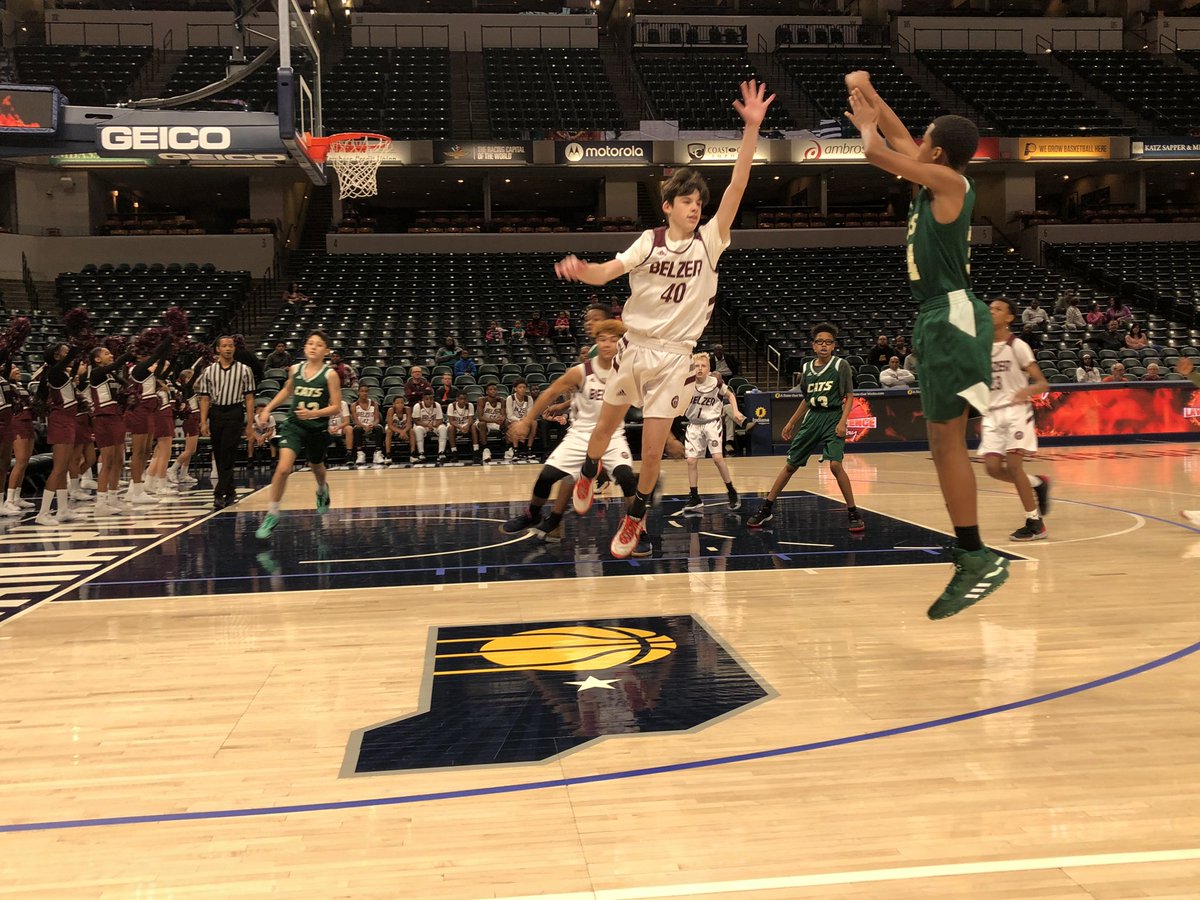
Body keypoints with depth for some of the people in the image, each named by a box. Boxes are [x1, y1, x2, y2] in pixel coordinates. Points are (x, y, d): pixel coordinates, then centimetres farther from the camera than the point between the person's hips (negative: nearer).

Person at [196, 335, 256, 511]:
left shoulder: (243, 370, 2)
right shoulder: (209, 371, 8)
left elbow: (249, 398, 2)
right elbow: (205, 398, 8)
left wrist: (250, 424, -2)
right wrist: (203, 422, 0)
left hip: (235, 413, -3)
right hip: (215, 413, 3)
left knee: (227, 456, -11)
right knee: (219, 456, 8)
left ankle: (219, 494, -10)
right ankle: (230, 492, 21)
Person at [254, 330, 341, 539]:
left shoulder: (330, 374, -11)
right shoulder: (295, 369, -1)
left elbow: (335, 407, -11)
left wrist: (313, 413, -25)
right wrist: (268, 409, 16)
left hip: (318, 429, -1)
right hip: (293, 425, 1)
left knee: (316, 467, 23)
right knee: (283, 468, -17)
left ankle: (322, 490, 59)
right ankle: (272, 515, -6)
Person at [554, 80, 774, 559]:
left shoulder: (709, 241, -3)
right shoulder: (649, 241, -2)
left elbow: (737, 186, -14)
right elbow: (606, 272, -13)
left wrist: (752, 127, -23)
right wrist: (581, 270, -37)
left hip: (674, 355, -1)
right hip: (633, 345, 1)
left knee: (652, 451, -2)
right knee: (605, 427, 17)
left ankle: (634, 517, 22)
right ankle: (588, 473, 49)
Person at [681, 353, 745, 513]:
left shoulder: (715, 382, -9)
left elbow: (730, 395, 7)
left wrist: (735, 411, -5)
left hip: (712, 423, -2)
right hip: (694, 425, 2)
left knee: (717, 457, -16)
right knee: (691, 461, -3)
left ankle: (732, 493, -1)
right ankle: (695, 498, 6)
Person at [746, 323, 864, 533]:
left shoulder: (841, 365, -5)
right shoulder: (806, 367, 8)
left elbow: (849, 396, -4)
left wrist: (843, 421, -16)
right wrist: (791, 423, 19)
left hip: (833, 418, -4)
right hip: (812, 417, 5)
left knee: (835, 465, -21)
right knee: (790, 464, 8)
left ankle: (853, 513, -8)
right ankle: (766, 508, 17)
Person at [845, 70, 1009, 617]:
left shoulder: (948, 180, -10)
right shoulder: (935, 182, 15)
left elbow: (876, 152, -12)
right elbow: (898, 140, 29)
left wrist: (867, 124, 9)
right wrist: (868, 92, 28)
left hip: (952, 316, -10)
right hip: (939, 316, 10)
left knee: (947, 440, -13)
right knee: (942, 439, 10)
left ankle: (979, 560, -12)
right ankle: (969, 547, 16)